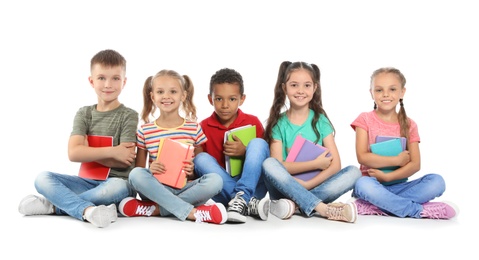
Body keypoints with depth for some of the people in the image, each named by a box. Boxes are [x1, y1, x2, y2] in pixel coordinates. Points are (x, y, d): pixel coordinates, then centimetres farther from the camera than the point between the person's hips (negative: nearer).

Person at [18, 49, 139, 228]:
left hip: (116, 182, -3)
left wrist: (87, 151, -9)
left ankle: (53, 205, -25)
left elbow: (125, 161, -12)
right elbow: (74, 153, -8)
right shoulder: (84, 114, 8)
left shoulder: (129, 115, -1)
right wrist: (111, 151, -17)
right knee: (43, 178, -17)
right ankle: (87, 210, -40)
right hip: (87, 181, 4)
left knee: (118, 187, -38)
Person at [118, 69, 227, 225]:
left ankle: (156, 209, -24)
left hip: (186, 188, 0)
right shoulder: (145, 131, 6)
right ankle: (192, 212, -31)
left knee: (215, 180, -27)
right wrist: (149, 169, -13)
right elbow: (138, 168, 10)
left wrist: (194, 171, -13)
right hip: (158, 189, 0)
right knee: (136, 174, -30)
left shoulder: (194, 128, 6)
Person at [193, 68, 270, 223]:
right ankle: (250, 203, -33)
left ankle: (240, 200, -36)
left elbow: (262, 154, 2)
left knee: (257, 143, -20)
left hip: (253, 185, -1)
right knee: (201, 158, -23)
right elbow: (198, 166, 6)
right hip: (222, 191, 1)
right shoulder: (204, 127, 2)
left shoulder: (253, 122, 2)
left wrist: (245, 152, -17)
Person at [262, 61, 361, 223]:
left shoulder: (320, 120, 4)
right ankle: (323, 208, -35)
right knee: (269, 164, -31)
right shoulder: (278, 124, 0)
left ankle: (296, 204, -29)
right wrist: (315, 164, -16)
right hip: (286, 187, -2)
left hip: (316, 185, 2)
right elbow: (278, 165, -11)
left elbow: (335, 164, -4)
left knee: (353, 172, -20)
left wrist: (307, 185, -17)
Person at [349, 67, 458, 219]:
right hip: (374, 184, -3)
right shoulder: (365, 120, 3)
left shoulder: (409, 125, 9)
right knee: (363, 184, -38)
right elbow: (362, 157, -9)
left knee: (437, 181, -22)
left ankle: (372, 206, -29)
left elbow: (415, 164, -2)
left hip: (399, 185, 3)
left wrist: (387, 176, -16)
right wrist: (397, 160, -11)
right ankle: (420, 210, -27)